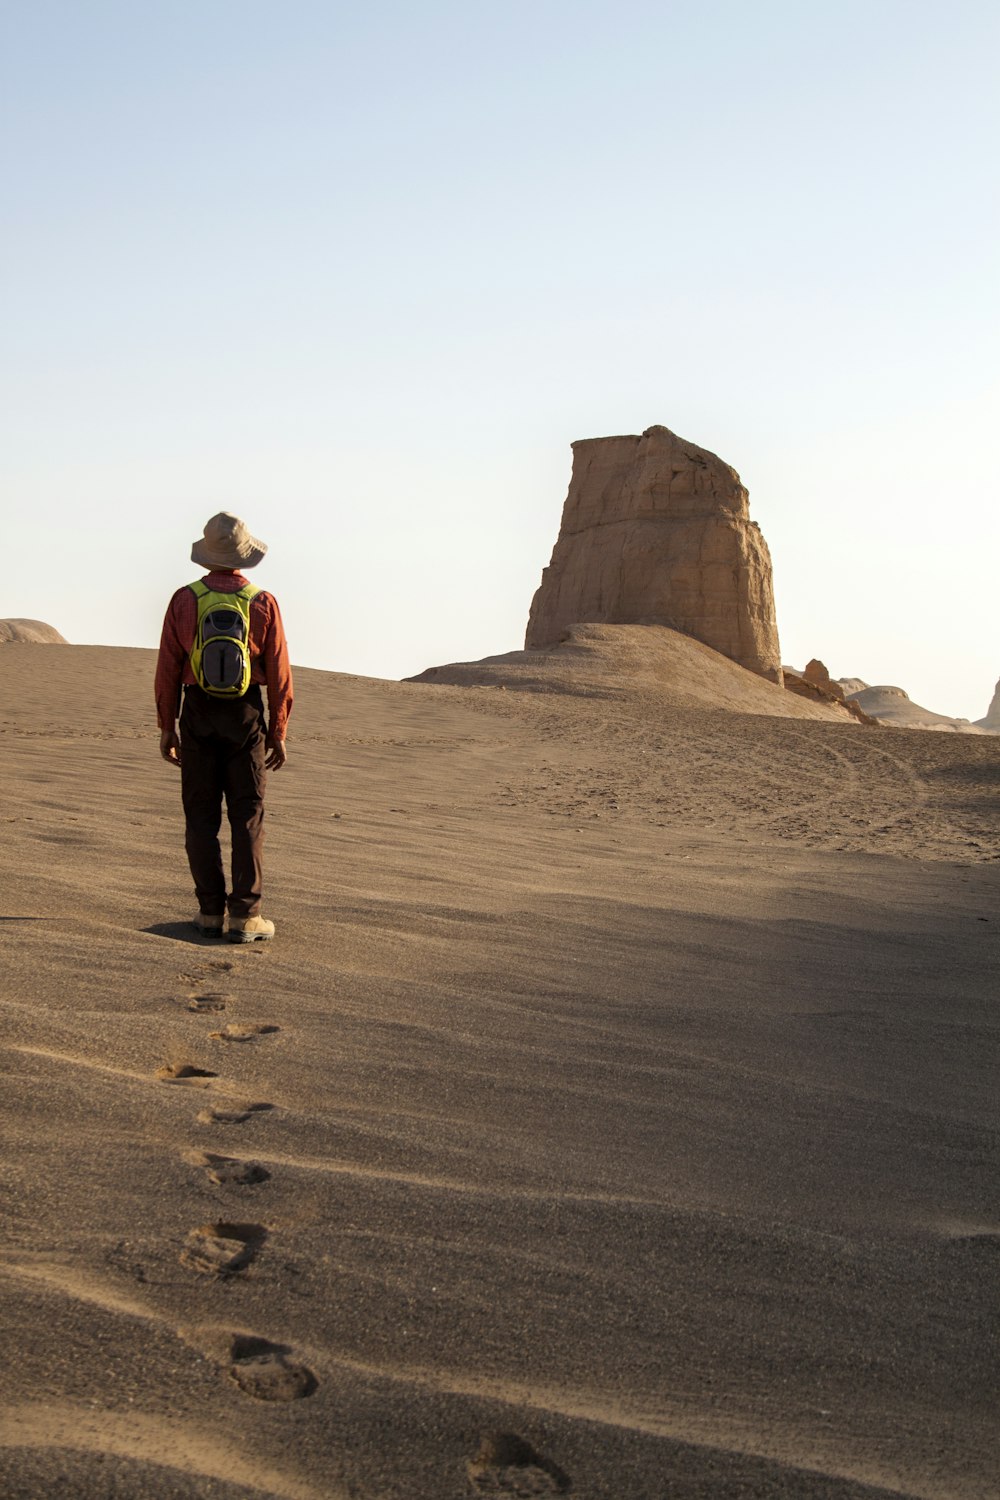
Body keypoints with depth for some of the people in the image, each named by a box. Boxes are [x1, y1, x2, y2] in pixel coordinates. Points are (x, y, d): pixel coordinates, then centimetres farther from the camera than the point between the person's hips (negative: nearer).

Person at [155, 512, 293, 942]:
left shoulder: (184, 600, -3)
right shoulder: (263, 604, -5)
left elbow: (168, 670, -1)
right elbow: (279, 674, -4)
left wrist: (167, 728, 7)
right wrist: (278, 734, 3)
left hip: (198, 716, 1)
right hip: (246, 717, -1)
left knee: (202, 817, 7)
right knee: (247, 818, 2)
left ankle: (210, 912, 7)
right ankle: (244, 916, -1)